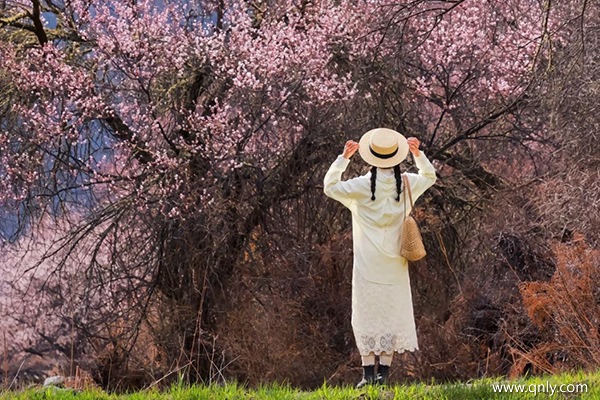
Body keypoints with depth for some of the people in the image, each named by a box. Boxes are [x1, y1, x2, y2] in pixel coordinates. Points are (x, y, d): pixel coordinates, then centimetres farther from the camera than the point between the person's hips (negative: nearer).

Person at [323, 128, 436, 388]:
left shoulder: (363, 186, -10)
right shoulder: (406, 185, -1)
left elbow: (330, 186, -2)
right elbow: (430, 177, 19)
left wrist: (344, 158, -2)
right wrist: (418, 154, 10)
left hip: (368, 264, -2)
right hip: (395, 266, 3)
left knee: (366, 315, 2)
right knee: (392, 314, 7)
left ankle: (369, 372, -3)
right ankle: (384, 371, 3)